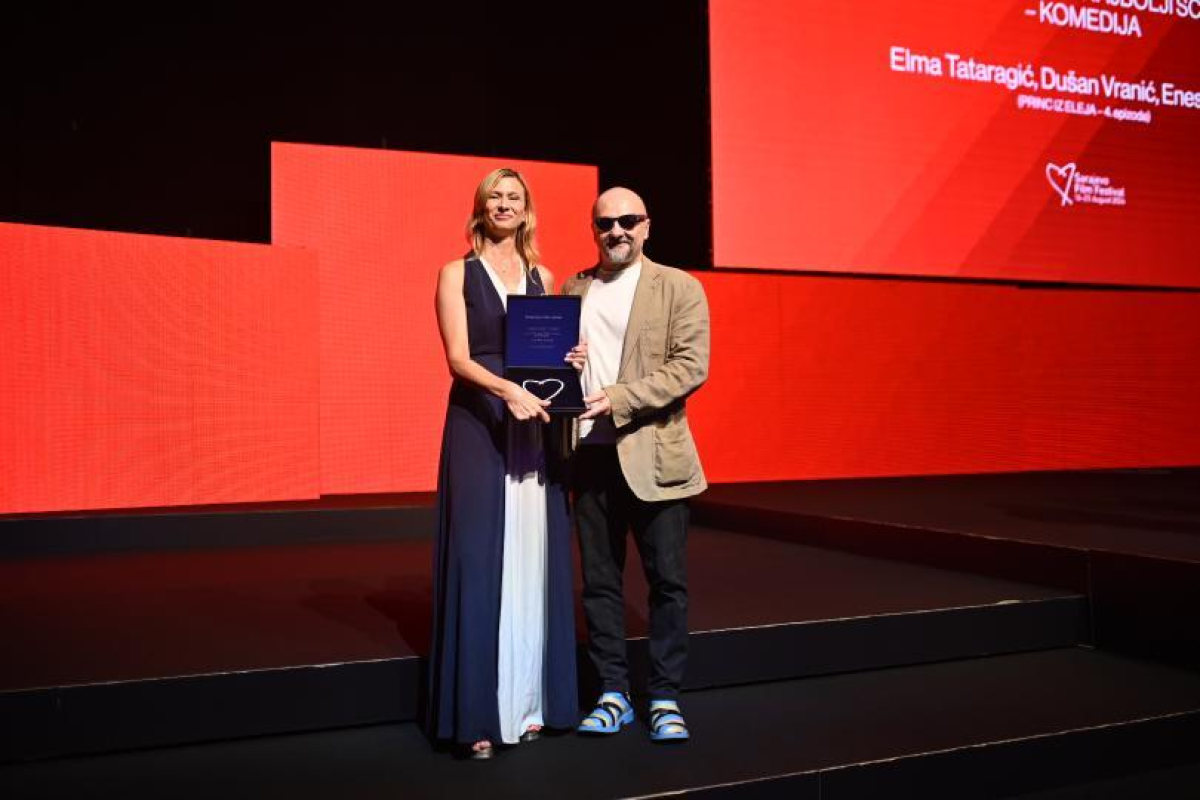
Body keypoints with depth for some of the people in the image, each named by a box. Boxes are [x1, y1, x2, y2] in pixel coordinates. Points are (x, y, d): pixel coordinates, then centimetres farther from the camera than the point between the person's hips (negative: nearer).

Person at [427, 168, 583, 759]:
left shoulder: (542, 279, 15)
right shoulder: (457, 274, 3)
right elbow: (458, 357, -9)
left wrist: (570, 360, -4)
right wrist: (507, 390, -26)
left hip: (534, 428, 4)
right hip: (478, 427, -4)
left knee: (534, 563, 4)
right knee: (480, 563, -7)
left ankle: (530, 701, 13)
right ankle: (478, 714, -1)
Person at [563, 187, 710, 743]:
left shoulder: (679, 288, -1)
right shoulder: (572, 290, 13)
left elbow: (691, 367, -10)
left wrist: (618, 398, -19)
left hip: (653, 454, -3)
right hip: (590, 453, 4)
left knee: (667, 580, 2)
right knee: (599, 581, 9)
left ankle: (665, 699, 14)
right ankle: (613, 695, 20)